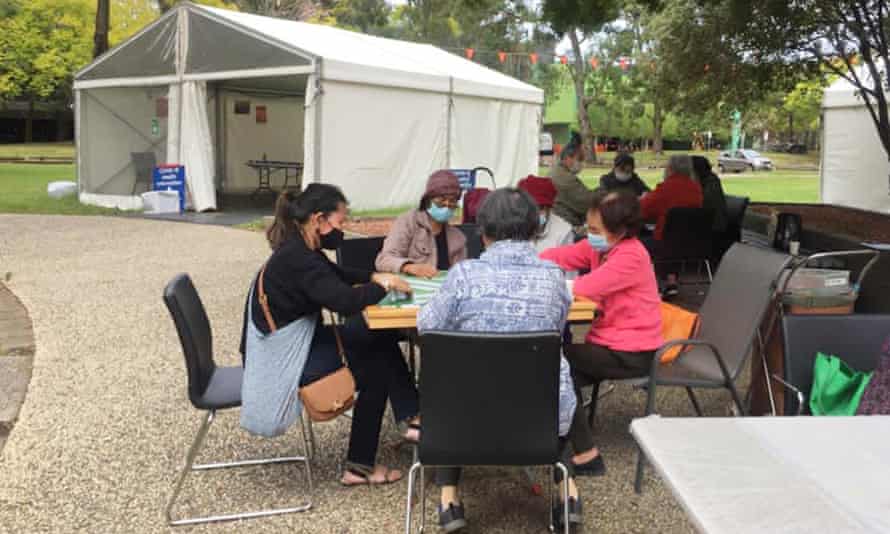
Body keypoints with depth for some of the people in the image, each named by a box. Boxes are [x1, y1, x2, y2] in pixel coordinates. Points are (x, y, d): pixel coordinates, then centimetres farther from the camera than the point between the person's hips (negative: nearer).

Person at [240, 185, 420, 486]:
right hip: (281, 361, -9)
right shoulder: (298, 258, -25)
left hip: (295, 343, 9)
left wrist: (374, 278, 7)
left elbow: (336, 274, 23)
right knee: (375, 371, 3)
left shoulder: (298, 249, 6)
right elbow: (345, 301, -32)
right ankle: (360, 466, 12)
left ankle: (409, 418, 4)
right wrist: (383, 286, -15)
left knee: (379, 339, 4)